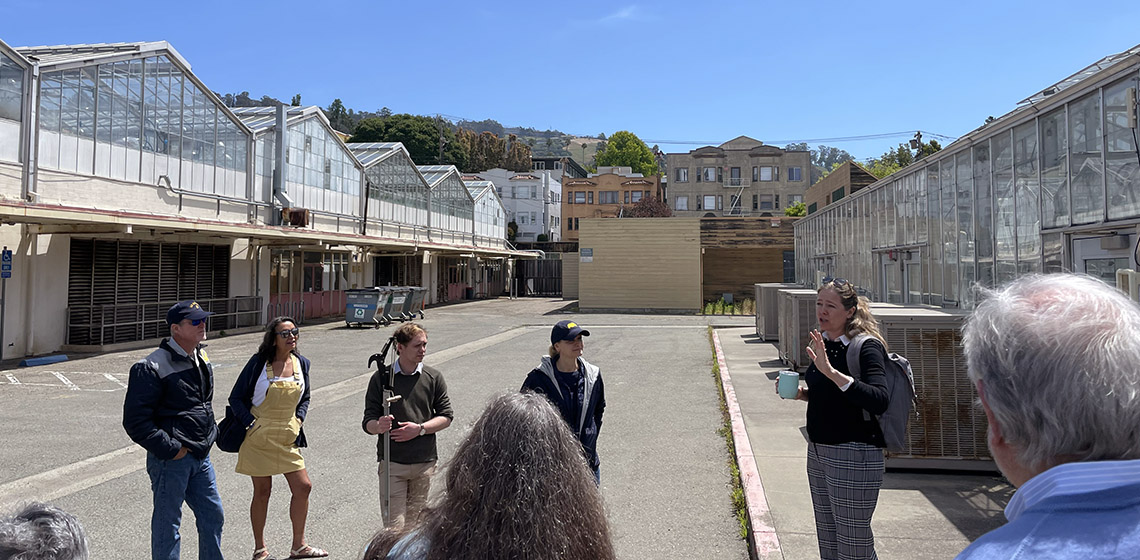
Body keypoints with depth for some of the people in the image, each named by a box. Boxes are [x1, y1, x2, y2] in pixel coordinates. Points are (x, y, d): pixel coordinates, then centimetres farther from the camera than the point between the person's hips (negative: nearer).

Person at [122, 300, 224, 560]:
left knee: (213, 516, 15)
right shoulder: (151, 368, -16)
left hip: (201, 456, 8)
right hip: (170, 459, -8)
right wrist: (169, 449, -18)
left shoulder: (202, 359, 10)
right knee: (167, 524, 5)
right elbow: (135, 420, -18)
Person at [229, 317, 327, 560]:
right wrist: (252, 424, -13)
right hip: (259, 437, -4)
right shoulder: (258, 363, -9)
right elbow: (236, 398, -5)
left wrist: (298, 421, 0)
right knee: (262, 491, 5)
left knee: (303, 487, 1)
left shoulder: (301, 363, 3)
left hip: (287, 438, 4)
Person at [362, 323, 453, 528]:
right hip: (392, 462, -2)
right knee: (394, 526, -5)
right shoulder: (381, 378, -1)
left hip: (425, 462, 2)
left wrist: (420, 428, -10)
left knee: (418, 524, 10)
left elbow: (446, 416, 6)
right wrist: (379, 426, -24)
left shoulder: (433, 377, 5)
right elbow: (368, 423, -1)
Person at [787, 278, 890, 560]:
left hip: (854, 456, -8)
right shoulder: (822, 343, 8)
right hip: (818, 451, 8)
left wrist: (831, 372, -37)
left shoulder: (867, 346, -16)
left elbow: (880, 401, -31)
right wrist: (800, 393, 2)